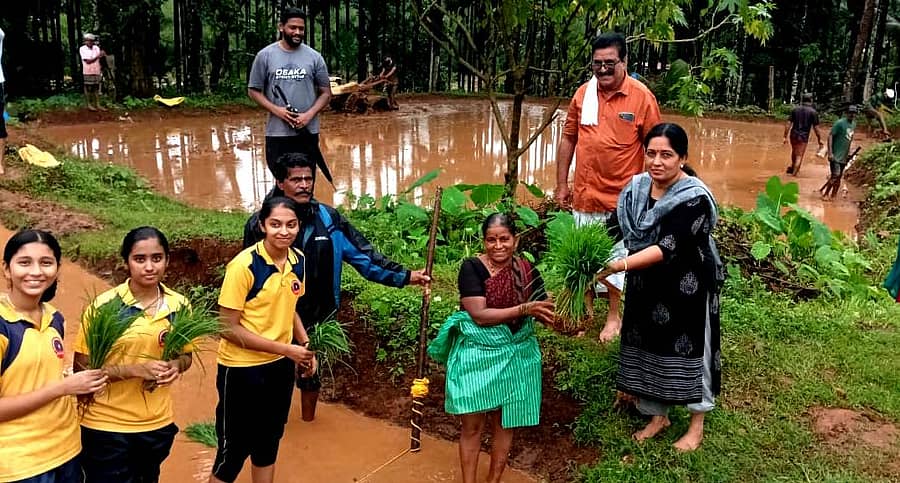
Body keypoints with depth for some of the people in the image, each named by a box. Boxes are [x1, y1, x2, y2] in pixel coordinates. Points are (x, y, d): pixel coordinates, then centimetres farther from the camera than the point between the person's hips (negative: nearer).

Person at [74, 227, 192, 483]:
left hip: (158, 424, 4)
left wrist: (176, 365, -13)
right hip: (106, 426, -4)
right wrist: (134, 369, -24)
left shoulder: (179, 305, -4)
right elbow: (82, 367, -12)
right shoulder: (104, 306, -15)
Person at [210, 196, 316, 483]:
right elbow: (228, 328, -19)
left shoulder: (298, 260, -3)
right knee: (234, 449, 7)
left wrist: (306, 345, -3)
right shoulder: (244, 265, -21)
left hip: (281, 367, 6)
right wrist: (285, 349, -21)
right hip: (242, 369, -6)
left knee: (269, 441, 21)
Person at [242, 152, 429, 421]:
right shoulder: (260, 224, -10)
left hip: (316, 318, 2)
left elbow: (363, 255, -4)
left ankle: (308, 421, 43)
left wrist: (404, 276, -10)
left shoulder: (329, 219, -5)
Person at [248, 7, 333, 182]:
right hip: (276, 132, 0)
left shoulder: (314, 57, 3)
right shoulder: (265, 55, 2)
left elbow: (325, 93, 5)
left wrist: (309, 114, -11)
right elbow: (253, 91, 3)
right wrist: (276, 110, -12)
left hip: (308, 132, 1)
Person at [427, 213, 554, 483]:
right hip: (477, 354, -3)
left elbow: (543, 312, -2)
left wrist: (554, 317, -25)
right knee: (472, 425, 4)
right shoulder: (472, 267, -13)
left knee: (503, 423, 14)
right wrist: (523, 309, -26)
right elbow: (480, 315, -21)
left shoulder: (527, 270, -2)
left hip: (513, 357, 4)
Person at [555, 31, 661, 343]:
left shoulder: (642, 97, -10)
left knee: (616, 257, 8)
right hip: (584, 195, 4)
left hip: (621, 197, -4)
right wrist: (562, 185, 7)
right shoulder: (583, 94, 1)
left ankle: (614, 316, 25)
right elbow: (568, 139, 8)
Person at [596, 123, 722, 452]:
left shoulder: (694, 198, -23)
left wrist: (620, 266, -39)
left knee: (689, 348, 9)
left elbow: (667, 248, -30)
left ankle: (697, 424, 31)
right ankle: (658, 415, 36)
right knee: (647, 346, 14)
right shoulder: (637, 187, -4)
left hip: (688, 287, -5)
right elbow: (621, 231, -4)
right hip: (647, 285, 6)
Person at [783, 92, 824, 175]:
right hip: (803, 137, -4)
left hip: (793, 135, 4)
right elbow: (816, 128, -8)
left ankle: (792, 167, 46)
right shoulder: (813, 112, -7)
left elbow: (788, 124, -2)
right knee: (799, 156, 3)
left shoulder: (795, 109, 2)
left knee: (794, 151, 27)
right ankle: (794, 174, -1)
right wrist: (820, 140, -1)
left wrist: (785, 137, 2)